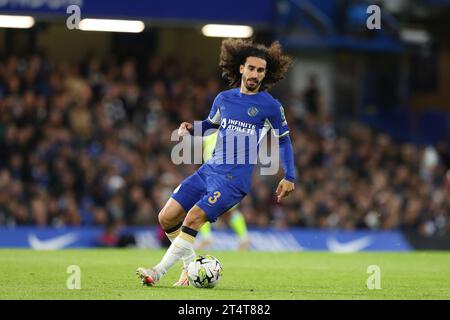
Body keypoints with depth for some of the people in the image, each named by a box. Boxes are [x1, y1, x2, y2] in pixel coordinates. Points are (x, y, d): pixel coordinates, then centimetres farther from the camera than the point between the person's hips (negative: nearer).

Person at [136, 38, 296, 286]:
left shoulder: (270, 106, -2)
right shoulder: (224, 98, 11)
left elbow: (283, 140, 8)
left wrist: (289, 177, 4)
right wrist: (191, 129, 6)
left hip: (234, 179, -6)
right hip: (209, 170, 6)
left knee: (194, 217, -23)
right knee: (166, 218, -1)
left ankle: (158, 272, -17)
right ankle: (191, 266, 16)